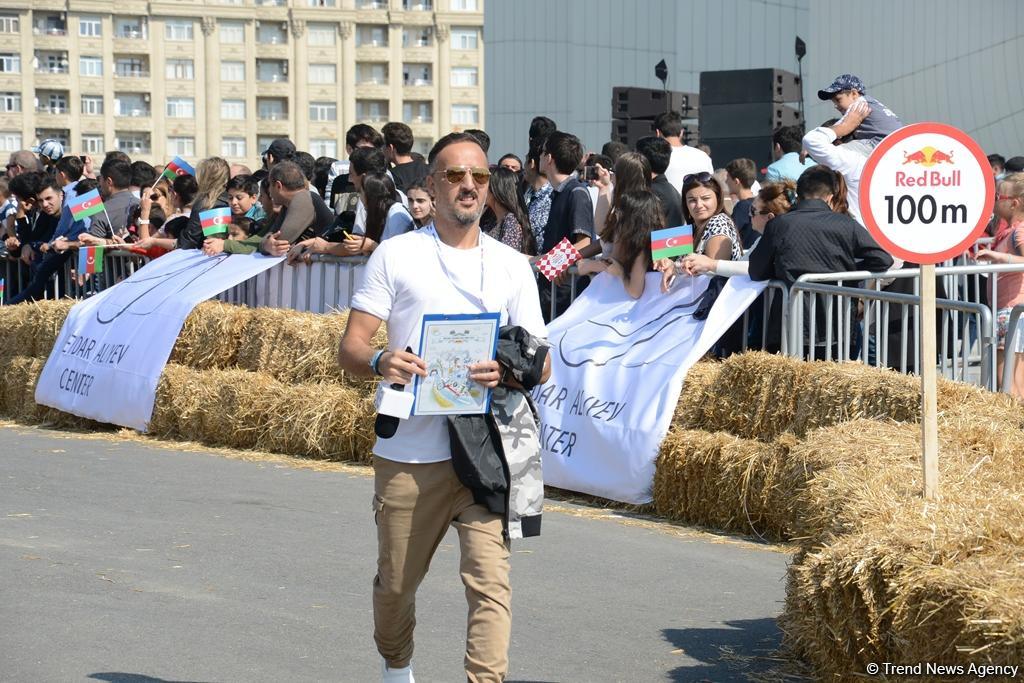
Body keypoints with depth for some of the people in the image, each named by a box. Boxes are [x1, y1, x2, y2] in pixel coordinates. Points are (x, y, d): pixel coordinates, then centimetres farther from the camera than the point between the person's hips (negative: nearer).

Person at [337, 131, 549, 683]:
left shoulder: (512, 266, 12)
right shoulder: (395, 255, 7)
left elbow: (542, 363, 8)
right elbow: (350, 347, 3)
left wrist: (507, 371, -15)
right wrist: (379, 362, -21)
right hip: (408, 452, 0)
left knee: (490, 581, -14)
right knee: (395, 583, 12)